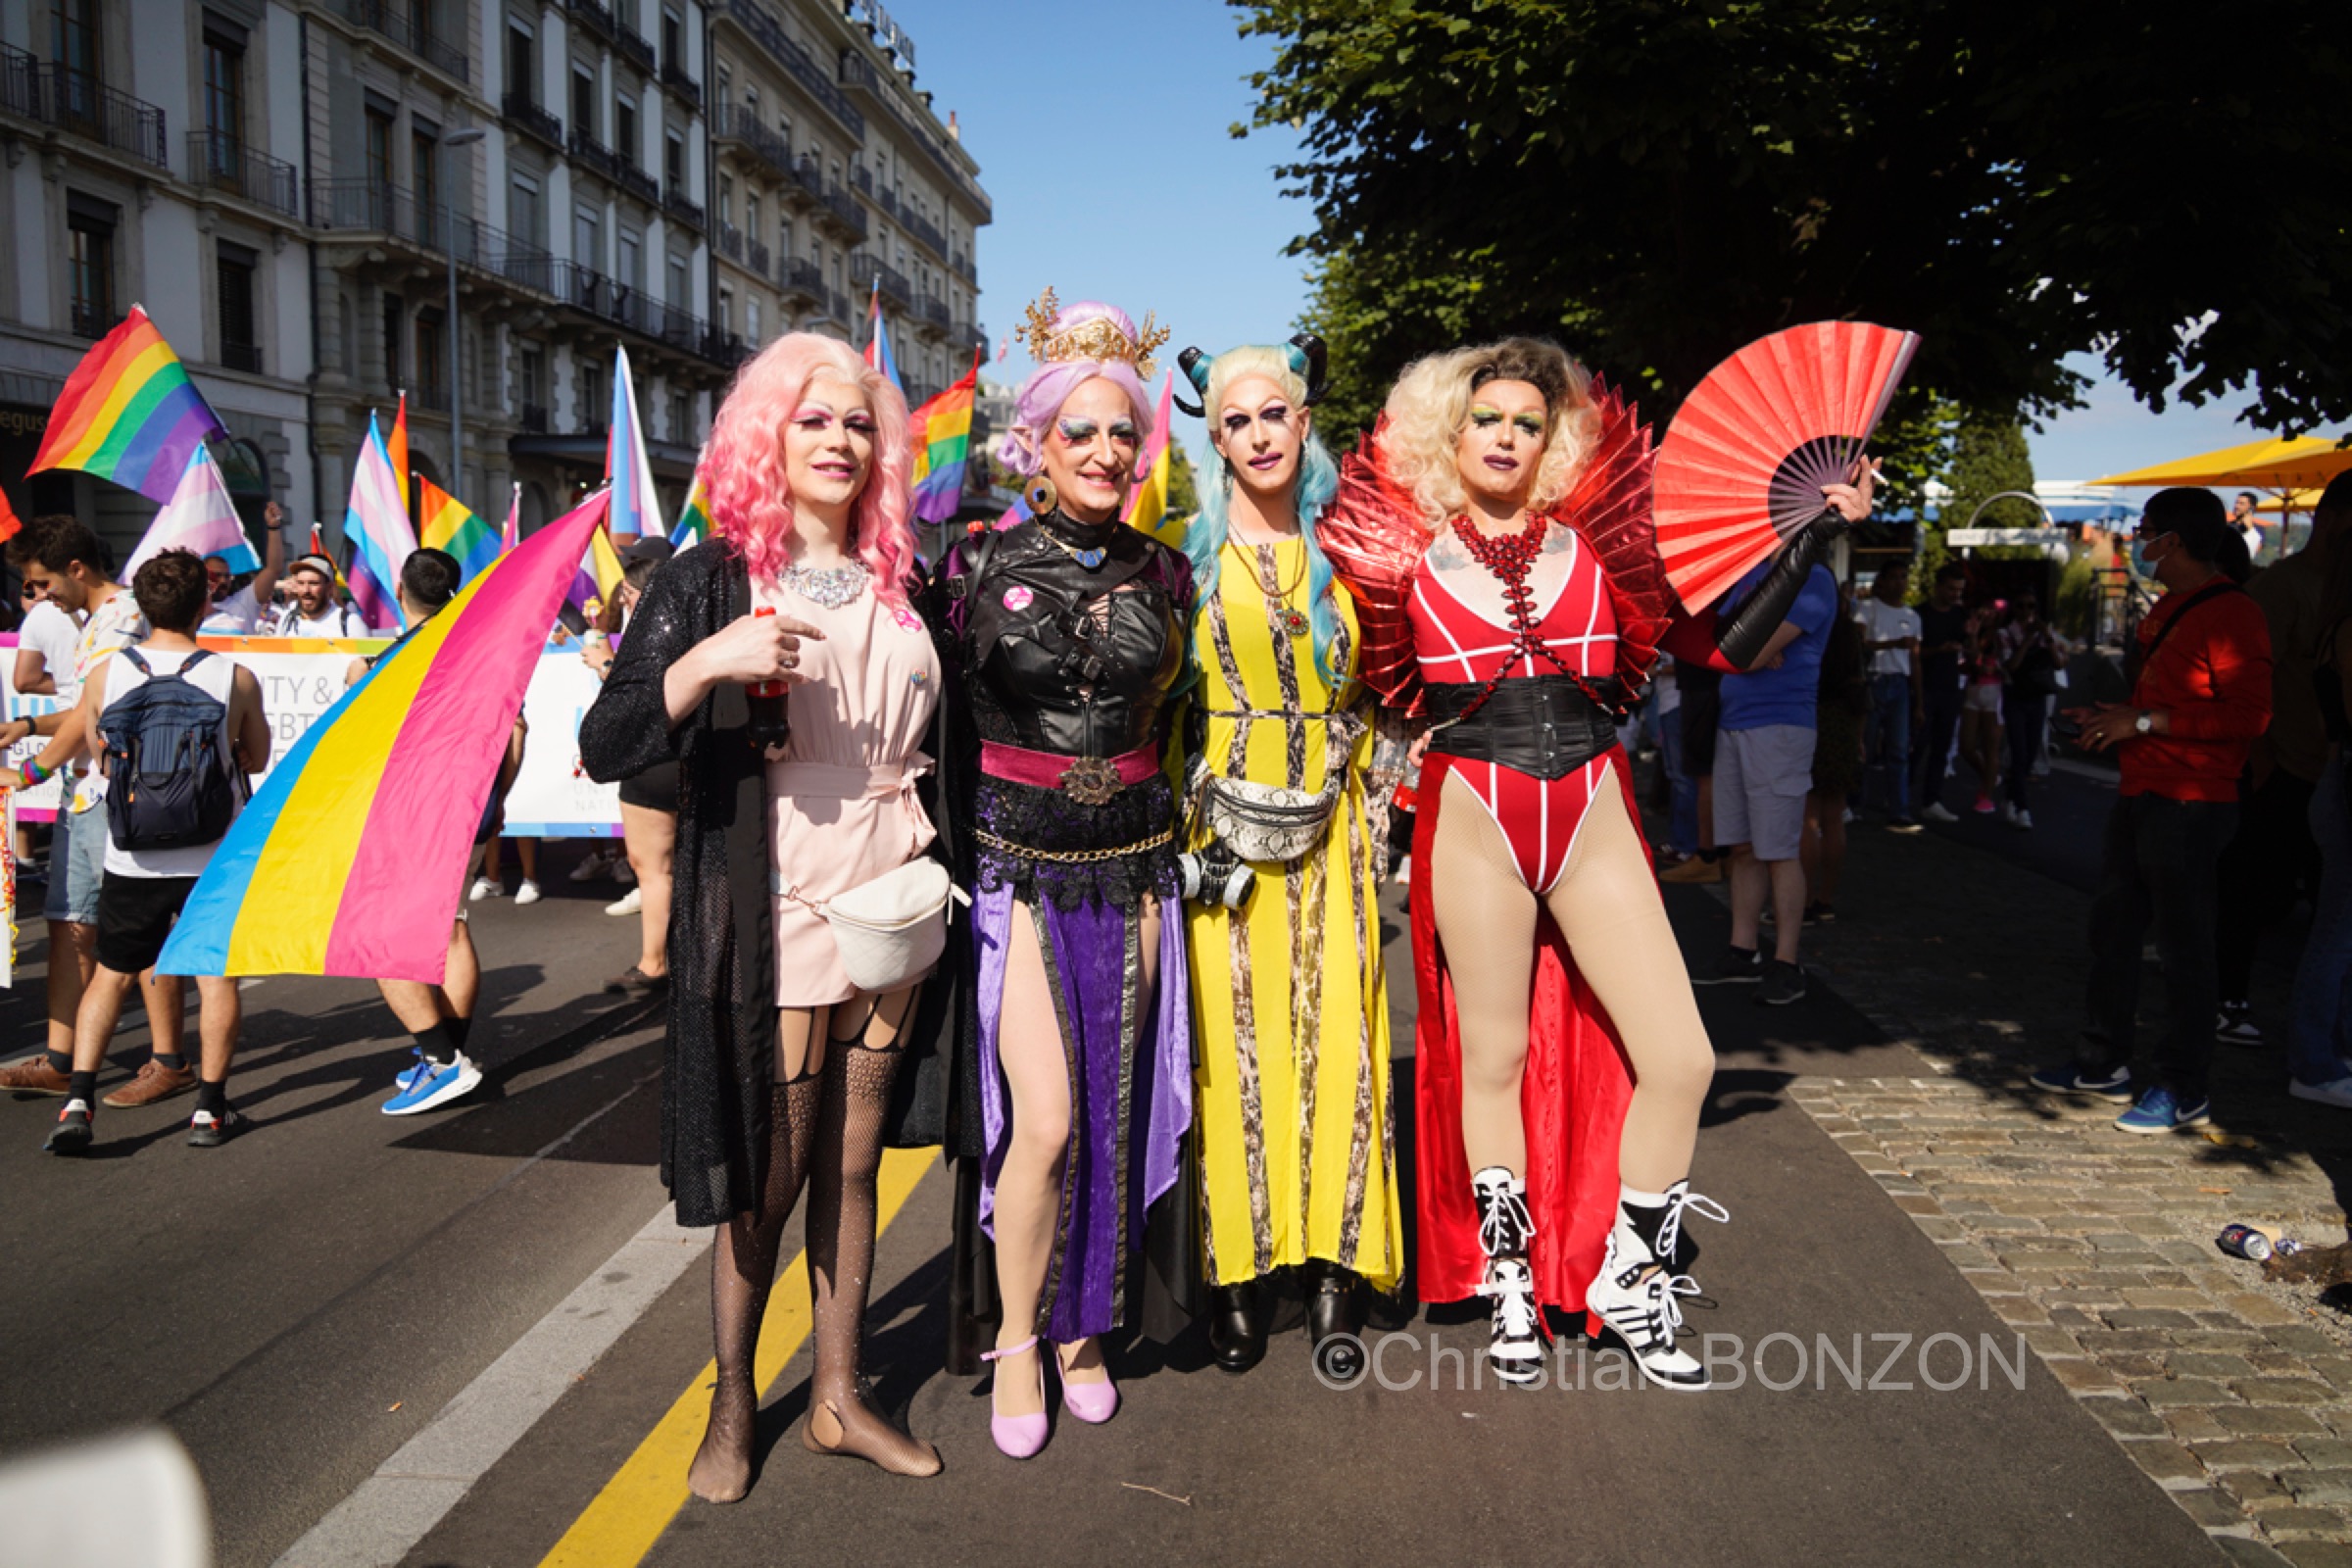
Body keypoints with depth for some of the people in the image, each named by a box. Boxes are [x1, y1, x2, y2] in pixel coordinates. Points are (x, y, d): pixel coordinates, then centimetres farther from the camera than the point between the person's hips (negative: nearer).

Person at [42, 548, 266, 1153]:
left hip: (132, 860, 2)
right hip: (214, 859, -1)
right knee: (216, 975, 10)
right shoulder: (235, 679, -10)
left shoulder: (105, 675, -5)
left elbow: (97, 758, 9)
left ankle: (78, 1102, 9)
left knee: (111, 974, 17)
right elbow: (257, 759, 4)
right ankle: (209, 1109, 13)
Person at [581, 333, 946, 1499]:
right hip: (773, 921, -4)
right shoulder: (713, 580, -3)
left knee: (851, 1163, 12)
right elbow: (605, 750, -11)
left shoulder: (901, 584, 10)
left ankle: (838, 1397, 26)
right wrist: (705, 663, -26)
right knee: (768, 1178, 5)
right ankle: (731, 1406, 26)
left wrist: (935, 862, 11)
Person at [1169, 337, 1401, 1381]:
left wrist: (1365, 808, 6)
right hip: (1221, 821, -1)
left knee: (1335, 1038, 0)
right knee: (1230, 1039, 0)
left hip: (1328, 827, 2)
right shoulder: (1188, 551, 4)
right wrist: (1188, 822, -5)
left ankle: (1333, 1271, 9)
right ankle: (1237, 1273, 11)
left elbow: (1377, 697, 13)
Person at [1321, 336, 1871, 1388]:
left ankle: (1626, 1274, 19)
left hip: (1592, 818, 2)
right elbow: (1370, 682, 6)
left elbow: (1722, 647, 7)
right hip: (1471, 818, -2)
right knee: (1495, 1057, 8)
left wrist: (1813, 539, 6)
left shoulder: (1598, 542, 7)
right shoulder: (1410, 552, 4)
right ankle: (1509, 1281, 28)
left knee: (1679, 1057, -3)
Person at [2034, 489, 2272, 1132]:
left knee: (2182, 946, -3)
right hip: (2139, 795, 10)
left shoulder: (2230, 614, -15)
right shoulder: (2167, 609, 17)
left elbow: (2249, 713, -23)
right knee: (2113, 929, 15)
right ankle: (2104, 1064, 27)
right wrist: (2115, 717, 14)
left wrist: (2143, 721, -21)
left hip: (2189, 806, -10)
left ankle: (2183, 1092, 7)